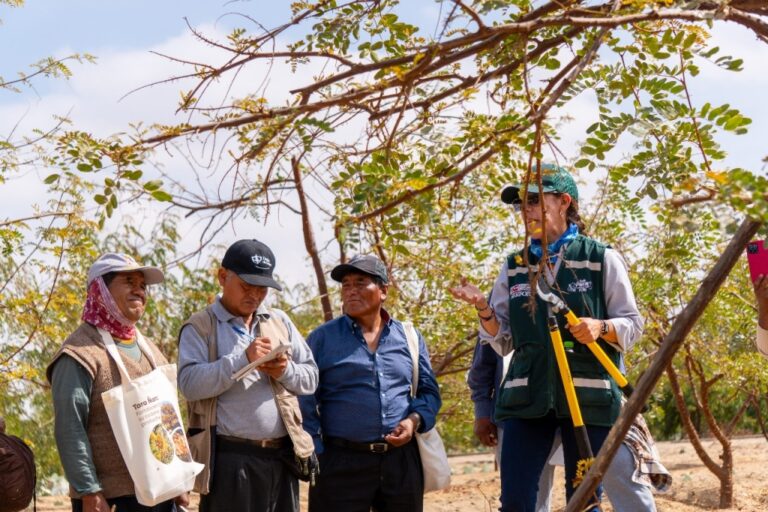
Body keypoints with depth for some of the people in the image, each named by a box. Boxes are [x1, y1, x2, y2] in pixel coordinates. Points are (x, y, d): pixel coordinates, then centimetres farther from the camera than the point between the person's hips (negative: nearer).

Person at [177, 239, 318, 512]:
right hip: (230, 458, -5)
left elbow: (311, 377, 13)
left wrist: (286, 371, -9)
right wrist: (243, 359, -22)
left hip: (282, 456, 5)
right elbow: (189, 384, -15)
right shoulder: (200, 327, -1)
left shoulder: (280, 321, 15)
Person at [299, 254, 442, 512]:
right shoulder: (322, 338, 2)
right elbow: (305, 402, 0)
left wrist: (415, 419, -5)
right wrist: (315, 454, -8)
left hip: (402, 460, 3)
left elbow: (429, 391, 16)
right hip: (342, 462, -3)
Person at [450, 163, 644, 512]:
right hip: (527, 395, 3)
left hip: (588, 395, -3)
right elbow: (503, 342, 12)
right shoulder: (514, 267, 12)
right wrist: (483, 309, -6)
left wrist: (600, 327, -19)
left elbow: (632, 326, 2)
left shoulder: (602, 259, 2)